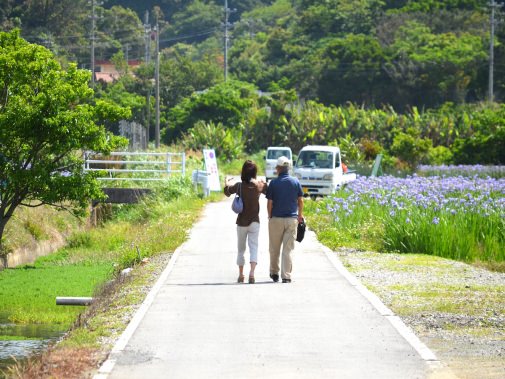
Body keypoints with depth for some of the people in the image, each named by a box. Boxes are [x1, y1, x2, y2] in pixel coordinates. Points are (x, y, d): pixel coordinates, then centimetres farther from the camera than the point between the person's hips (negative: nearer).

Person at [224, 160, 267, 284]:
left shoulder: (239, 186, -8)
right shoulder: (259, 185, -7)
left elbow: (227, 191, 12)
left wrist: (227, 184, 34)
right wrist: (264, 183, 30)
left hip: (241, 222, 0)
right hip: (254, 221, 0)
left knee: (240, 249, 14)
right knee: (253, 247, -4)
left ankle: (241, 275, 20)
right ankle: (252, 272, -25)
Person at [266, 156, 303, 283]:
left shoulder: (274, 183, -5)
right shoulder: (296, 182, 1)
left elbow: (269, 203, -4)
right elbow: (300, 201, 5)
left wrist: (270, 217, 10)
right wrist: (300, 215, 18)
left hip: (276, 219, -1)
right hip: (292, 219, 1)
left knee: (274, 248, 13)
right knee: (288, 249, 1)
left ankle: (274, 273, 24)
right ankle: (286, 276, -4)